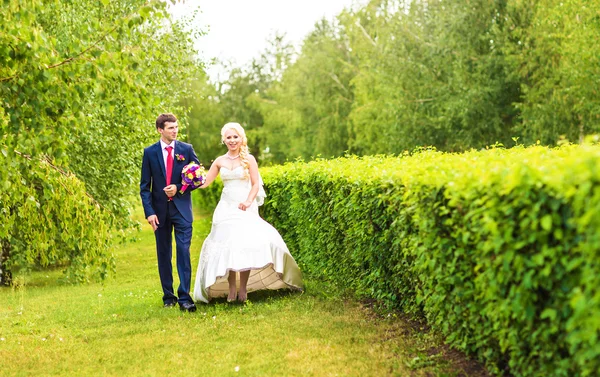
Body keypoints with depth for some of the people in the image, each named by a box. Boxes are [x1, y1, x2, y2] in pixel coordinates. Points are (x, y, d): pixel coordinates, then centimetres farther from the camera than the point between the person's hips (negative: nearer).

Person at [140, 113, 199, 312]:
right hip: (160, 210, 1)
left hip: (182, 208, -1)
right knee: (163, 255, 8)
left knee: (184, 252, -9)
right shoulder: (150, 152, 2)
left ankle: (184, 297, -8)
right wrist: (149, 212, -9)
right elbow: (145, 186, 1)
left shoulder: (187, 149, 2)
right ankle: (168, 296, 18)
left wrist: (179, 188, -11)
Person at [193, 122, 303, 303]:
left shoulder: (248, 159, 1)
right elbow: (204, 183, 8)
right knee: (227, 246, -5)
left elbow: (256, 184, -1)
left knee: (246, 246, -13)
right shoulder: (220, 161, 8)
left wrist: (249, 201, -16)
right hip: (226, 209, 2)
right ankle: (231, 289, 3)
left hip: (244, 208, -2)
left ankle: (243, 288, -1)